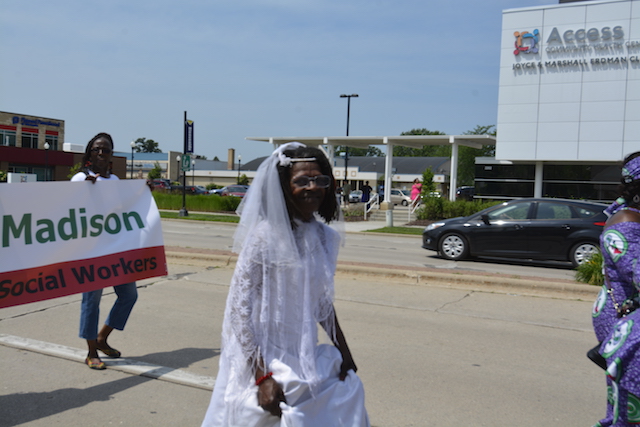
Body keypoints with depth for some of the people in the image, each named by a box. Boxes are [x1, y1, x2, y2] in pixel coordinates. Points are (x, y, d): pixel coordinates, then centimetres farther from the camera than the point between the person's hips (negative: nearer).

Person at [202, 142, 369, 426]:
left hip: (308, 361, 6)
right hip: (269, 363, -6)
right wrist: (262, 375, -18)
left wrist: (343, 351, 13)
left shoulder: (323, 237, 1)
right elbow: (238, 309, -17)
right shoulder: (265, 236, -17)